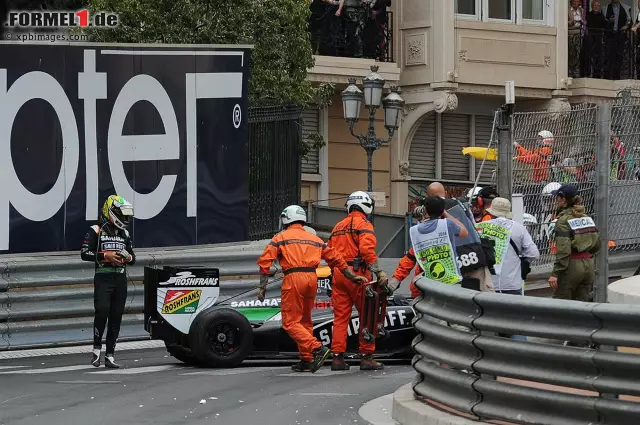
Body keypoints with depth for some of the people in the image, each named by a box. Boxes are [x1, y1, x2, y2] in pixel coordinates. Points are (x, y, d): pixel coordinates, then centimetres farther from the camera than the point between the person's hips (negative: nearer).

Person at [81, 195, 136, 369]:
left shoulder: (124, 234, 18)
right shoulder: (96, 231, 0)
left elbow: (133, 259, 22)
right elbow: (85, 254, -7)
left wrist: (128, 257, -2)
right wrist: (105, 256, -16)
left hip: (121, 279, 5)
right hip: (103, 278, -5)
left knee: (116, 317, 2)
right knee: (102, 312, -19)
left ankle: (109, 356, 5)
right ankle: (97, 348, -2)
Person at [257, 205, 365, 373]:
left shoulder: (280, 238, 9)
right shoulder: (315, 239, 21)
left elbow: (264, 261, -2)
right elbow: (336, 258, 20)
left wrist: (262, 286, -1)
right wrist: (352, 277, 27)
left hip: (293, 279, -5)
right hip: (312, 278, 5)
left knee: (290, 323, -4)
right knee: (305, 321, 18)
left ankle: (317, 348, -22)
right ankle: (307, 360, 16)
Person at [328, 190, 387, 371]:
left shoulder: (338, 226, 19)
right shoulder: (363, 224, -4)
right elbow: (367, 249, -19)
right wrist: (378, 271, -21)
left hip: (338, 274, 7)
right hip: (357, 274, -7)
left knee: (340, 317, 7)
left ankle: (338, 358, 4)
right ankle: (367, 356, 1)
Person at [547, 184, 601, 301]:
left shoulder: (564, 220, -12)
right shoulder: (587, 218, 10)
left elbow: (563, 250, -20)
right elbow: (597, 244, 13)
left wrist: (555, 274, -20)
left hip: (572, 266, -7)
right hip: (589, 265, 7)